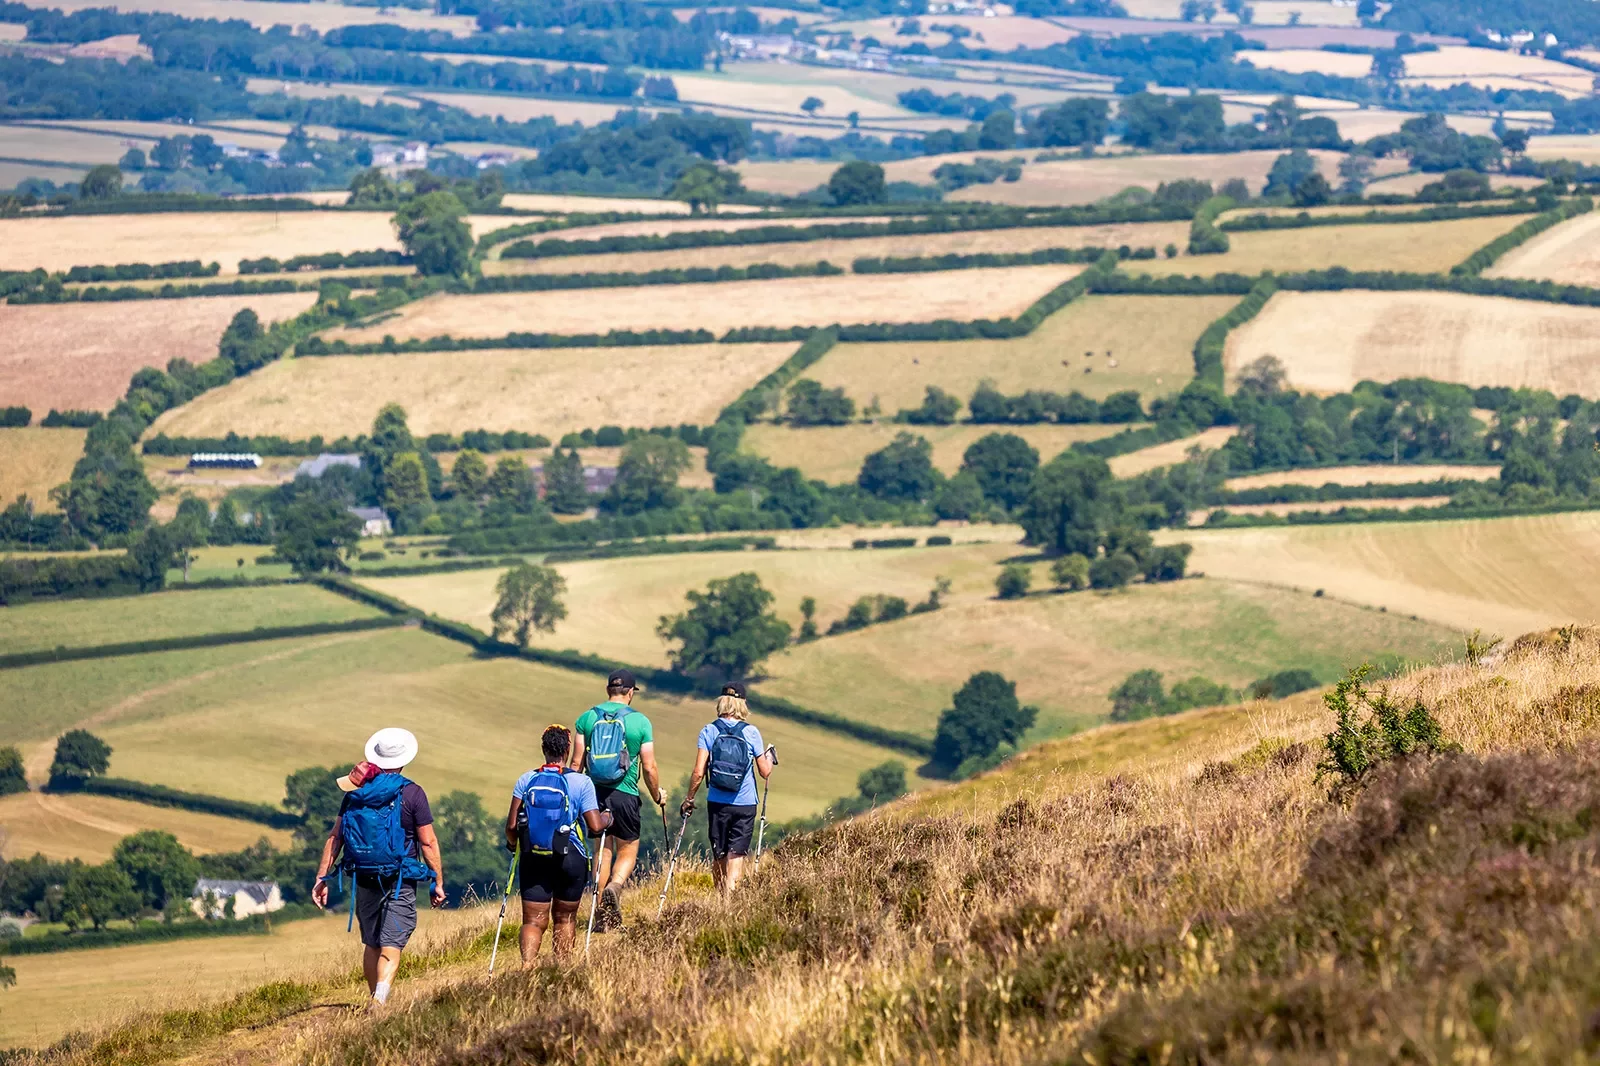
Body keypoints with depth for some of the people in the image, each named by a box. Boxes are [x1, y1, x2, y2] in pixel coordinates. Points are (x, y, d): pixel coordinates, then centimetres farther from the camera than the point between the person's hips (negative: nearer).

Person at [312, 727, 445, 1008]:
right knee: (390, 948, -9)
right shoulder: (412, 793, -8)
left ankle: (376, 1002, 27)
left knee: (372, 945, 18)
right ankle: (379, 1002, -26)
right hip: (400, 882, -4)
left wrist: (322, 878, 8)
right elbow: (428, 842, -8)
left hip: (364, 879, 4)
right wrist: (438, 882, 0)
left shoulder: (356, 790, 4)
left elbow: (334, 837, 4)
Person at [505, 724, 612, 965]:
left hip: (533, 861, 1)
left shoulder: (526, 780, -2)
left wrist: (513, 845, 19)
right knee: (565, 918, 16)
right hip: (570, 859, -1)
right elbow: (596, 826, -11)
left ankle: (527, 966, -22)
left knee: (533, 921, 2)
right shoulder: (581, 782, -8)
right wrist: (607, 818, 12)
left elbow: (511, 825, -2)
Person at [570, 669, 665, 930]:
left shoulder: (587, 718, 2)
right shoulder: (640, 721, -4)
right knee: (628, 849, 10)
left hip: (594, 791, 3)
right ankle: (615, 886, -21)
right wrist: (657, 795, 14)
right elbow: (649, 768, -3)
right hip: (624, 794, -3)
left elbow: (576, 763, 2)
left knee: (603, 849, 14)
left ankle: (605, 915, 13)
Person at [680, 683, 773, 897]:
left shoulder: (708, 732, -4)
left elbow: (698, 773, -7)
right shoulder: (751, 733, -6)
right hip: (744, 805, -1)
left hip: (717, 803, 1)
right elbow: (765, 772, 1)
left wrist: (689, 799, 6)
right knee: (736, 856, -2)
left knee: (718, 856, 15)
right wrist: (769, 758, 23)